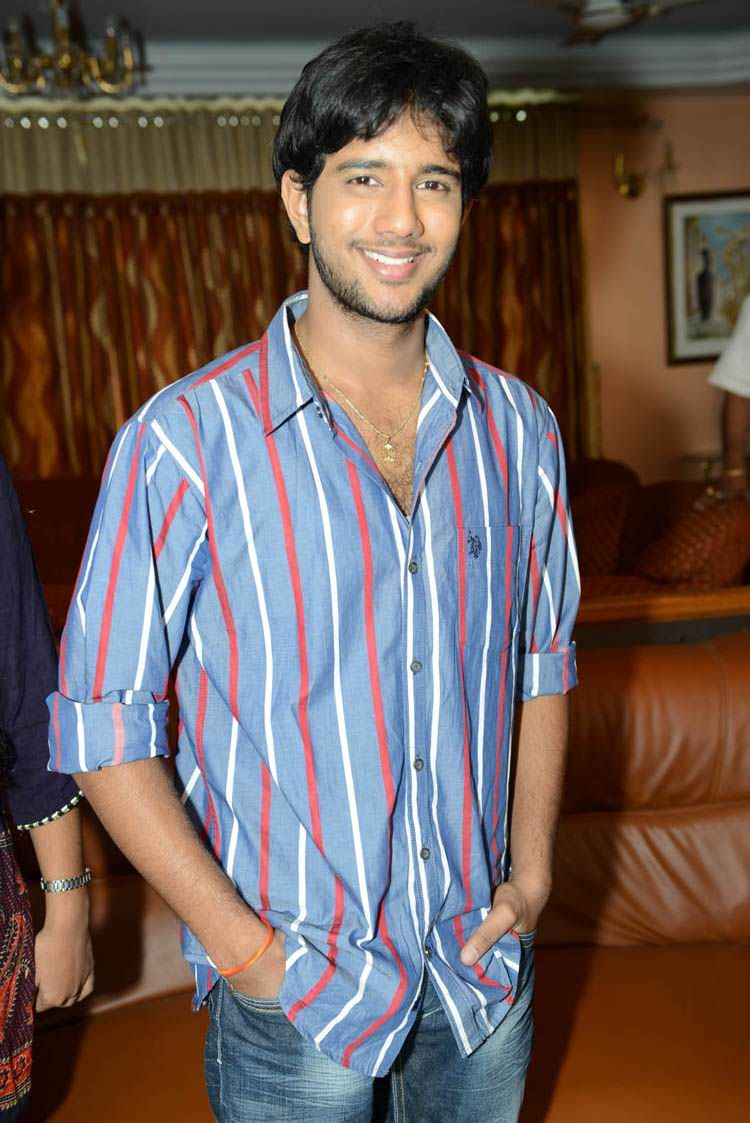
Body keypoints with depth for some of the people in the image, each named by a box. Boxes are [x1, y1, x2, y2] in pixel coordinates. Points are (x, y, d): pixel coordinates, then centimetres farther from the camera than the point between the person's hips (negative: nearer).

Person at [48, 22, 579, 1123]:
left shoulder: (517, 427, -3)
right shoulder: (185, 441, -16)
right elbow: (103, 722, -12)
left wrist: (532, 868, 1)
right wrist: (241, 945, -14)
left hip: (485, 960, 4)